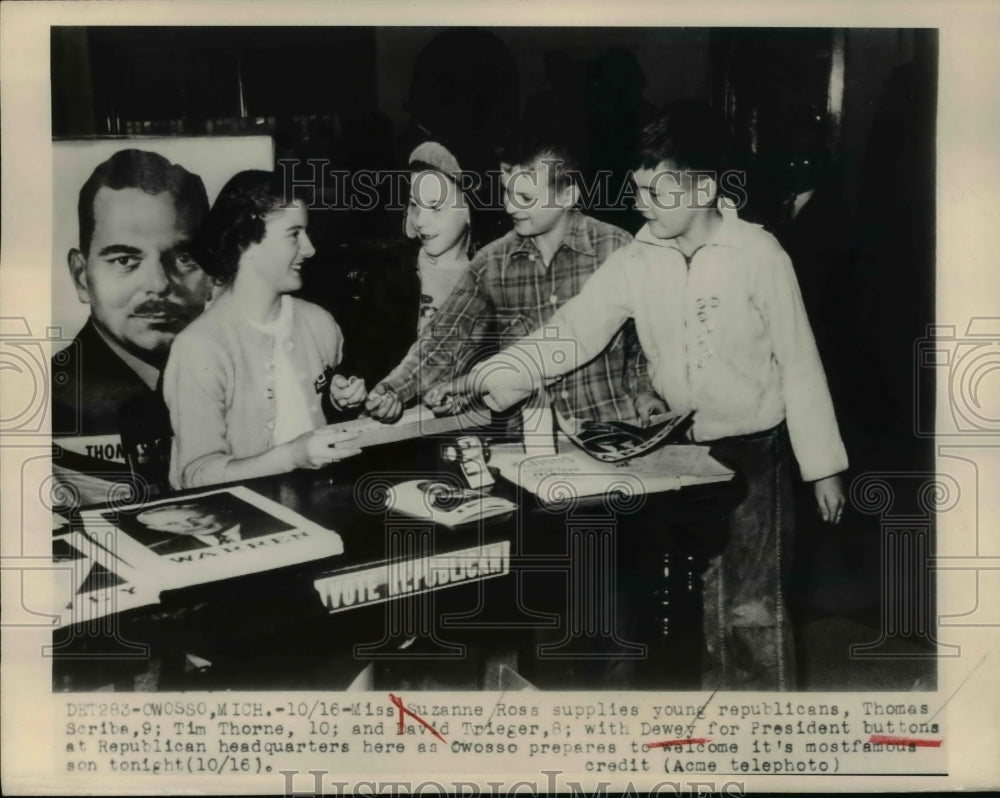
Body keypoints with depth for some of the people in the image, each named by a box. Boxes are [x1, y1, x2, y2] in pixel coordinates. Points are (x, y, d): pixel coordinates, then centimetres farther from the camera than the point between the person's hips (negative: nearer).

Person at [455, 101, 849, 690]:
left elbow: (800, 362, -9)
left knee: (752, 607, 3)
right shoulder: (635, 262, -5)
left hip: (754, 454, -4)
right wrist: (483, 378, -24)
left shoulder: (759, 255, -14)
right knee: (699, 601, 15)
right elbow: (571, 333, -10)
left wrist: (824, 466, -6)